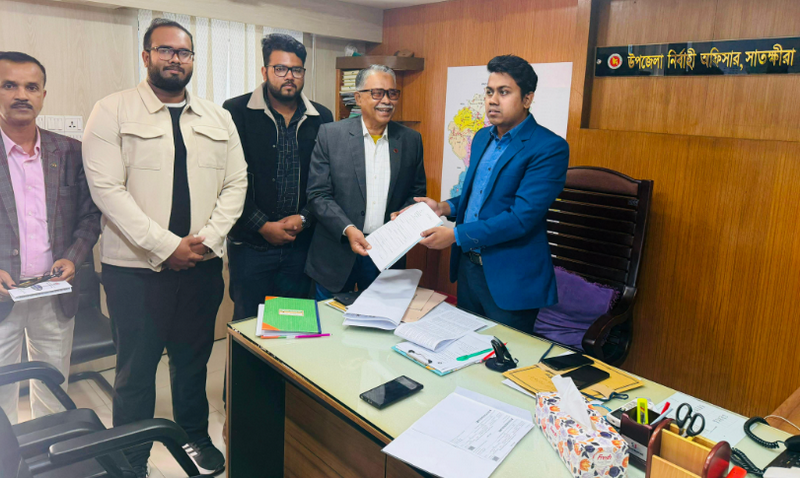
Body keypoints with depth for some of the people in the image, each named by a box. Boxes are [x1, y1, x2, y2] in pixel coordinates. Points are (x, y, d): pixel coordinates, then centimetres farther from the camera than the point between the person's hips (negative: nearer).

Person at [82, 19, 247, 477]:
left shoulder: (218, 118, 9)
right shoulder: (113, 112, -2)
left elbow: (236, 183, 6)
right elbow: (107, 188, -11)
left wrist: (207, 238, -8)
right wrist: (166, 246, -16)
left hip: (202, 264, 3)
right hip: (136, 267, -3)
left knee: (194, 360, 16)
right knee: (136, 369, 7)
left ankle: (196, 438, 37)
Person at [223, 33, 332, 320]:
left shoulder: (321, 119, 7)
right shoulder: (236, 112, -2)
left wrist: (304, 218, -7)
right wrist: (263, 226, -11)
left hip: (302, 242, 3)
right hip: (250, 244, -2)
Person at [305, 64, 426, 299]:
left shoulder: (411, 140, 5)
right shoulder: (330, 135, -2)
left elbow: (418, 191, 12)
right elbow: (318, 194, -6)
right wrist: (347, 229, -19)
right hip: (337, 253, -1)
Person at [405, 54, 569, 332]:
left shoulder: (550, 148, -16)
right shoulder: (482, 138, 9)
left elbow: (522, 217, -24)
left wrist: (455, 235, -22)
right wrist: (444, 207, 2)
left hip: (508, 278, -7)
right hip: (467, 266, 7)